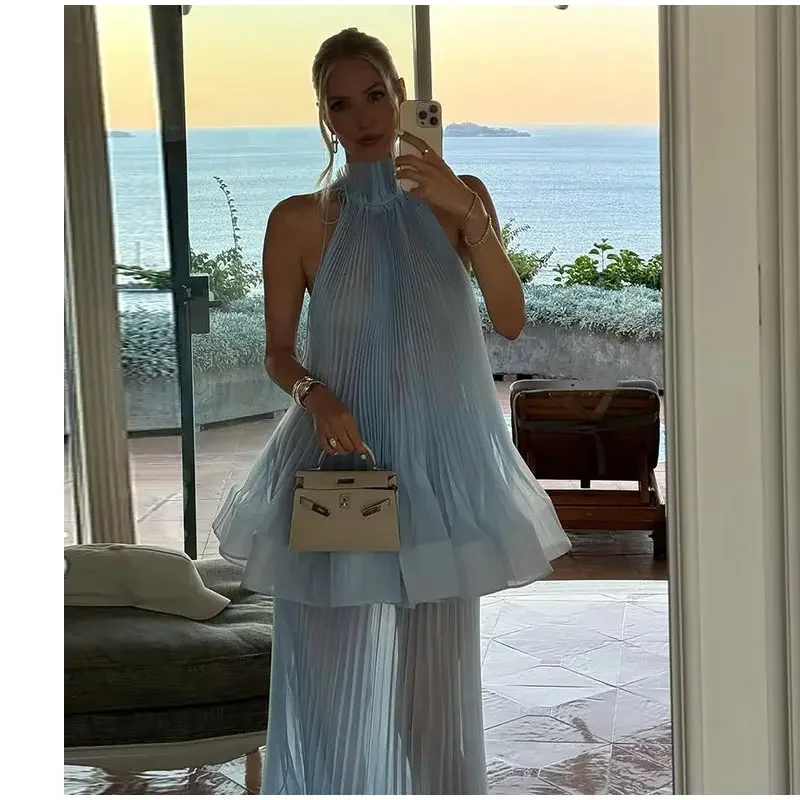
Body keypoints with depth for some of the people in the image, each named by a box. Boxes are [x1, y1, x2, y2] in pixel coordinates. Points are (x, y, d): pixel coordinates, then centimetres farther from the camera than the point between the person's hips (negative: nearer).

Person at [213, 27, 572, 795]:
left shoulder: (457, 196, 3)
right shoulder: (298, 220, -1)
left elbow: (511, 321, -7)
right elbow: (278, 353, 5)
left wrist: (467, 213, -19)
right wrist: (314, 393, -16)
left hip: (443, 460, 1)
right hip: (342, 463, -1)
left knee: (436, 670, 9)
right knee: (333, 671, 0)